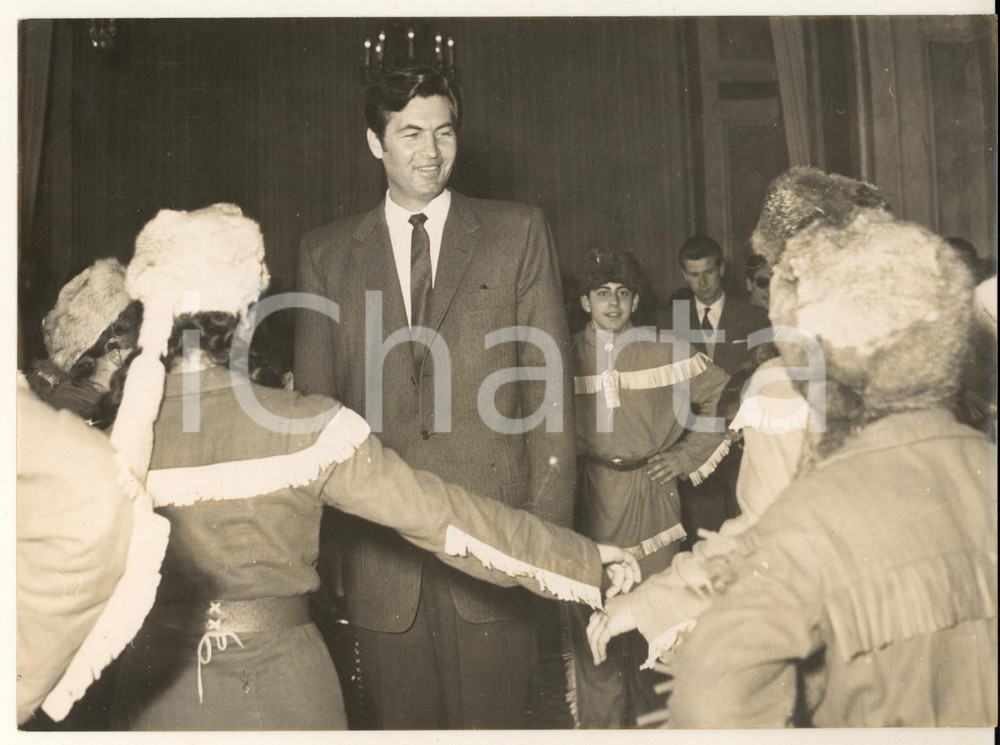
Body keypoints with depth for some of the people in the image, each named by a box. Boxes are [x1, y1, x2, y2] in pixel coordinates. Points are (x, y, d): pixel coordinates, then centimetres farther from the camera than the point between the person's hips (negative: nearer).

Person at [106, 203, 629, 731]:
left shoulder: (111, 441, -14)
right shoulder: (303, 427, -20)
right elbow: (439, 513, -18)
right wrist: (586, 562, -10)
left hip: (159, 694, 2)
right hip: (281, 689, -1)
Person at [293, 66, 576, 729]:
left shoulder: (518, 232, 4)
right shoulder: (326, 253, 7)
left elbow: (550, 387, 1)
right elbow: (314, 405, 8)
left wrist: (549, 528, -4)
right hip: (381, 555, 1)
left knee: (495, 722, 9)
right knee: (403, 724, 13)